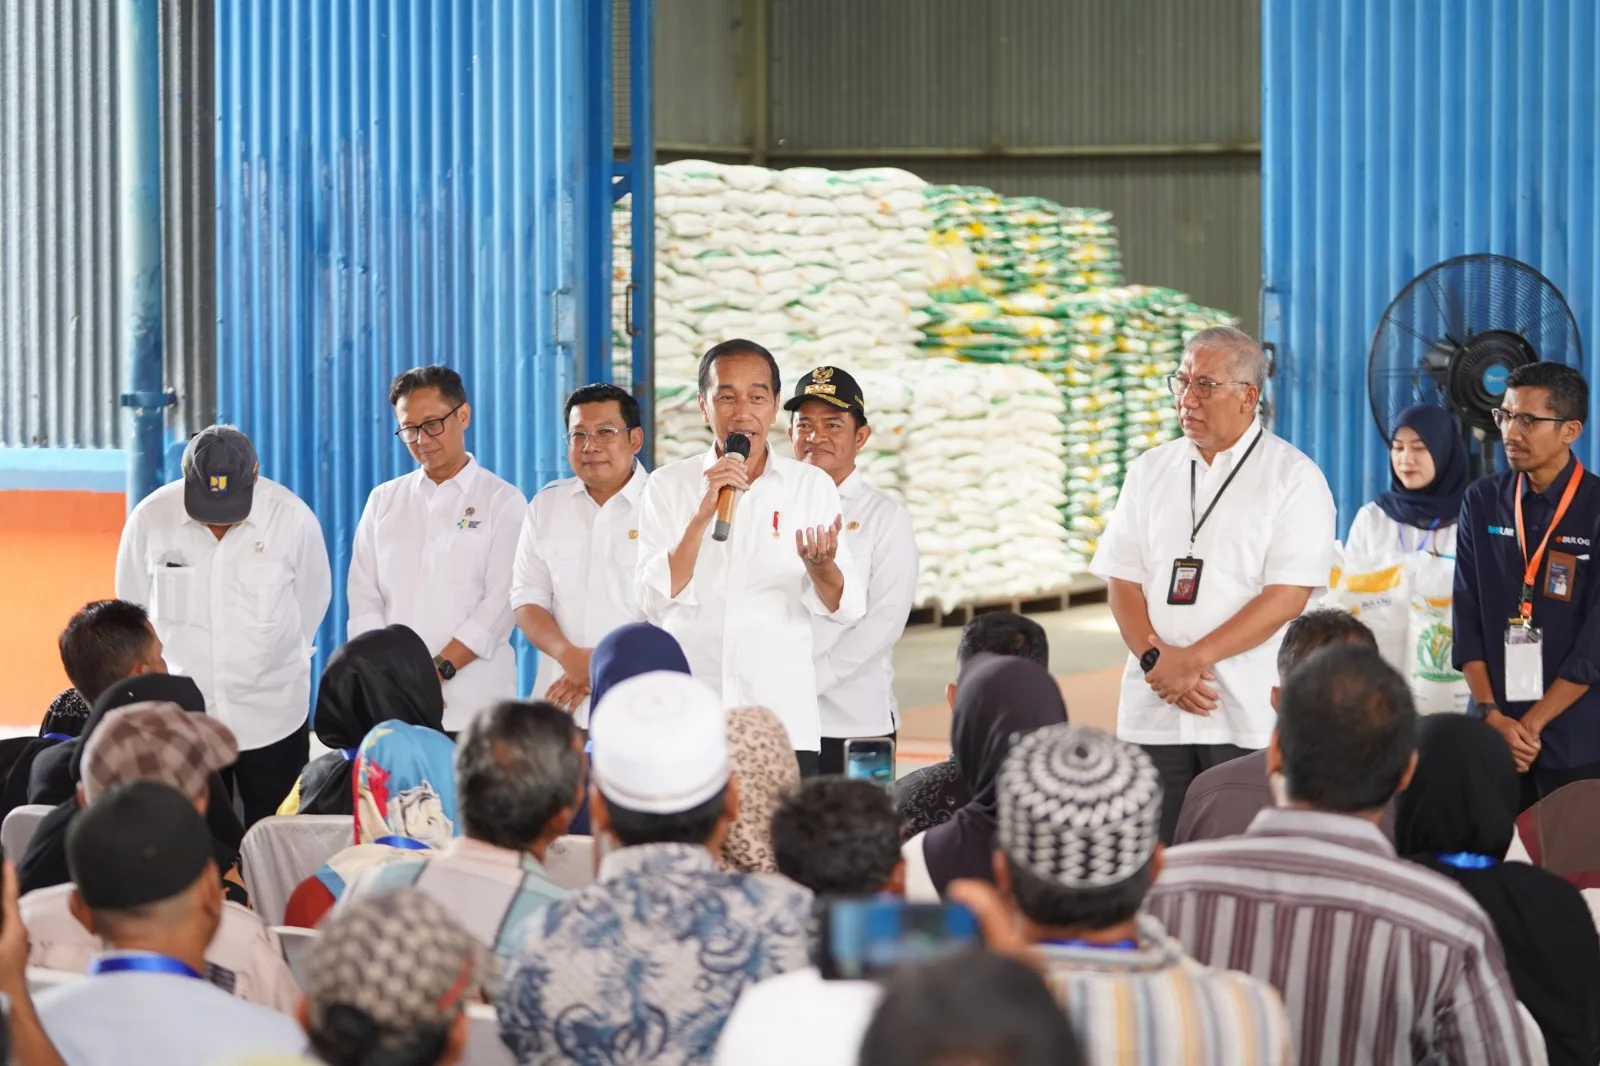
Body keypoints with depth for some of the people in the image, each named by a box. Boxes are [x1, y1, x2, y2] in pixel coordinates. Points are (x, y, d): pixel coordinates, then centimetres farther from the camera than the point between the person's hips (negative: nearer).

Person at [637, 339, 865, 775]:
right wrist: (703, 513, -14)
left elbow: (848, 608, 2)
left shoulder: (813, 486, 6)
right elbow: (655, 603, -5)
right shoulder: (668, 485, 5)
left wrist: (820, 566, -20)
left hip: (785, 720, 0)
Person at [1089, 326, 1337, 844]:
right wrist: (1156, 659, -9)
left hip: (1249, 721, -4)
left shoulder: (1294, 478, 0)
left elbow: (1287, 597, -9)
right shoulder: (1151, 471, 14)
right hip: (1153, 710, 4)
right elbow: (1122, 581, 9)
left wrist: (1193, 659, -14)